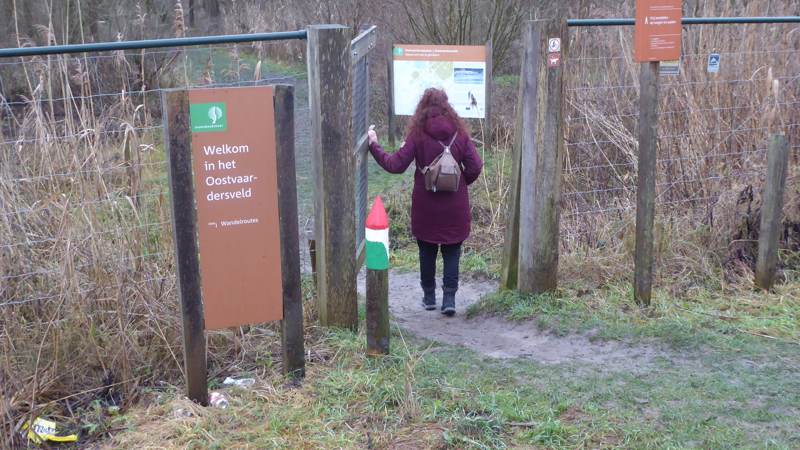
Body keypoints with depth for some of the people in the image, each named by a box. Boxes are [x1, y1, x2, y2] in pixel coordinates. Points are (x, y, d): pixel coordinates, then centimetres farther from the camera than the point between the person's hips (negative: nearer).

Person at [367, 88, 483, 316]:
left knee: (427, 251, 15)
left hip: (426, 205, 0)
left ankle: (429, 297, 23)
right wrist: (460, 183, 11)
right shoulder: (459, 133, -6)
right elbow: (475, 167, -8)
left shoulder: (417, 135, -11)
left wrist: (374, 145, -1)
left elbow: (395, 165, -13)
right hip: (454, 206, 1)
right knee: (452, 252, 9)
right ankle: (449, 298, 2)